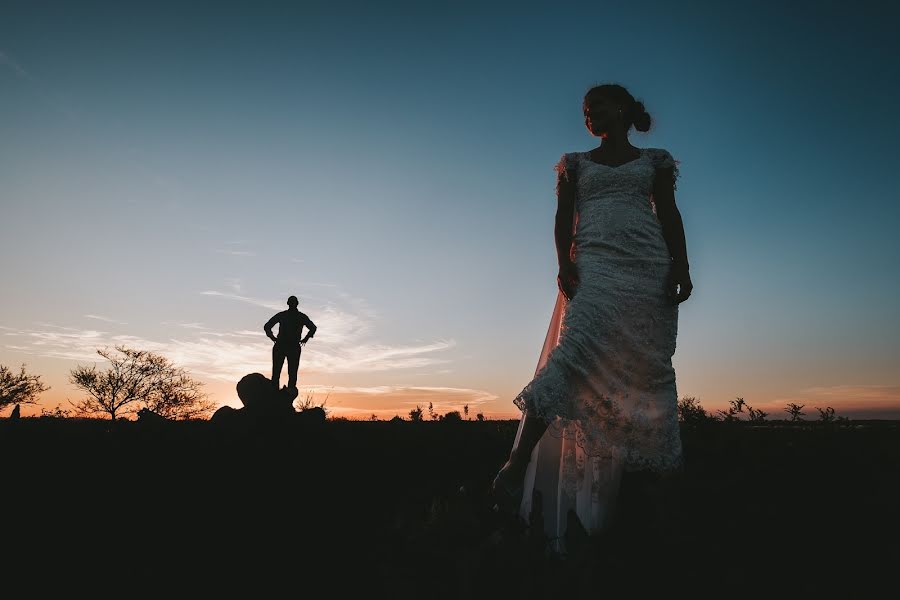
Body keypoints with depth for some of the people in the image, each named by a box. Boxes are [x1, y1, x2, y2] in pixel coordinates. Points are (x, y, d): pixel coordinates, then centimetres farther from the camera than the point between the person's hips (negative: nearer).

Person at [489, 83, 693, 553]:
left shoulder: (655, 160, 21)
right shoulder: (575, 163, 20)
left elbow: (670, 216, 12)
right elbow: (563, 220, 10)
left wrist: (681, 266, -3)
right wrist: (564, 263, -8)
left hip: (651, 268, 2)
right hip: (595, 265, -2)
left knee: (649, 369, -4)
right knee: (578, 348, -24)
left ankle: (648, 485, 3)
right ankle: (516, 465, -30)